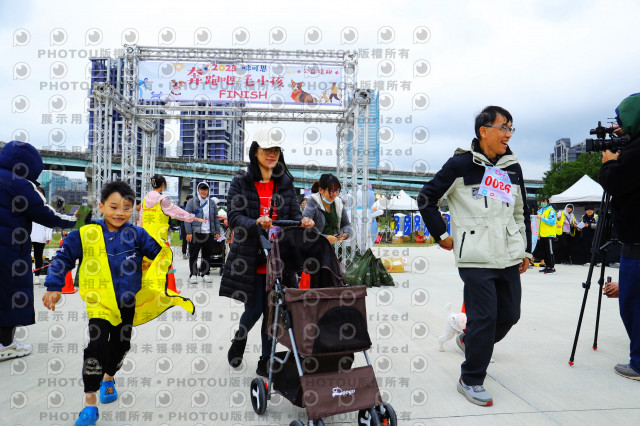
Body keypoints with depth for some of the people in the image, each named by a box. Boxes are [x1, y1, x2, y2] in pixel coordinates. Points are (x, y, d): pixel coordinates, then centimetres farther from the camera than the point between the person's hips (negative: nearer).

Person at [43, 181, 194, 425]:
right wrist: (54, 287, -3)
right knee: (97, 345, -17)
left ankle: (108, 378, 50)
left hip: (129, 303, 3)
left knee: (121, 345, 18)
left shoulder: (137, 235, -4)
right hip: (99, 303, -3)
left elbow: (159, 254, 3)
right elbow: (63, 258, 0)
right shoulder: (85, 234, -9)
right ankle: (90, 403, -1)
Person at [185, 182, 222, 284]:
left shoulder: (212, 202, 12)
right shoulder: (192, 202, 1)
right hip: (195, 233, -3)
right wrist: (188, 232, -10)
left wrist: (217, 231, 11)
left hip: (209, 233, 4)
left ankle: (205, 273, 20)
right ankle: (193, 274, 11)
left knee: (207, 255, 9)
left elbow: (216, 218, 17)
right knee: (193, 255, 1)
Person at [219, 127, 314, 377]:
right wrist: (256, 223, -30)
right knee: (255, 309, 2)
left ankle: (265, 361, 22)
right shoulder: (241, 182, -1)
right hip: (250, 258, -3)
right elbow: (234, 216, -11)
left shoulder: (285, 183, 10)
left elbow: (294, 213, 7)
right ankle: (239, 340, 36)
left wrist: (302, 221, -16)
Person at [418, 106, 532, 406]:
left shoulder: (512, 168, 13)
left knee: (510, 314, 12)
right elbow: (426, 198, -2)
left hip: (509, 257, 7)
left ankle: (469, 341, 39)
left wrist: (526, 250, 21)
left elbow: (521, 212, 23)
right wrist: (441, 235, -1)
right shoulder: (462, 163, -6)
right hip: (476, 258, -6)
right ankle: (471, 380, 11)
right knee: (484, 317, -7)